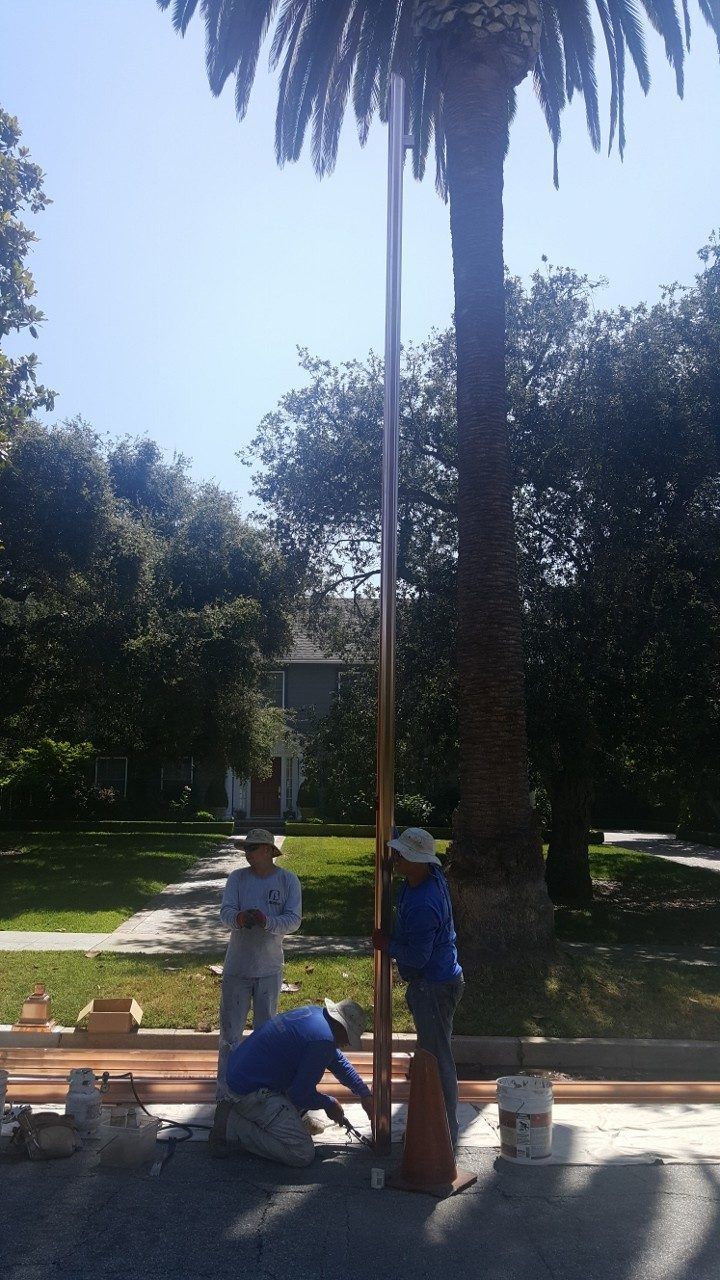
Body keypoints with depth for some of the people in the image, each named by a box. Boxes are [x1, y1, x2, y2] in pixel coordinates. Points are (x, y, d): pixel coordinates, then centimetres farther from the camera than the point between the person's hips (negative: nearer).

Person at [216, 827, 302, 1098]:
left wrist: (268, 921, -32)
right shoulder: (237, 878, -2)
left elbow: (294, 919, -13)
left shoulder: (288, 880, -5)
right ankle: (225, 1092, 14)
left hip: (269, 969, 0)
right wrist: (238, 918, -35)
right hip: (237, 967, 0)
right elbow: (225, 912, -12)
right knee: (230, 1030, 3)